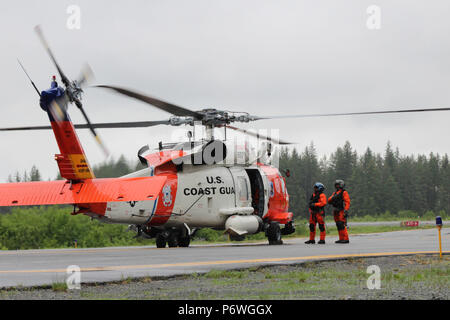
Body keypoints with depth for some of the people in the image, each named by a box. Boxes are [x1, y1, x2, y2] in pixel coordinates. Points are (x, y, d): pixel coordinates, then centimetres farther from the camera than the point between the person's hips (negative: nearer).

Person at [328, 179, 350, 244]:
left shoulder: (344, 192, -5)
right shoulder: (335, 193, 18)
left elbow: (347, 202, -13)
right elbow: (329, 201, 11)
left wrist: (346, 210, -23)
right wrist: (333, 197, -10)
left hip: (341, 211, -8)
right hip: (336, 212, 8)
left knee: (342, 225, -14)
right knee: (338, 225, 7)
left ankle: (346, 239, -13)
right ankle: (341, 239, 11)